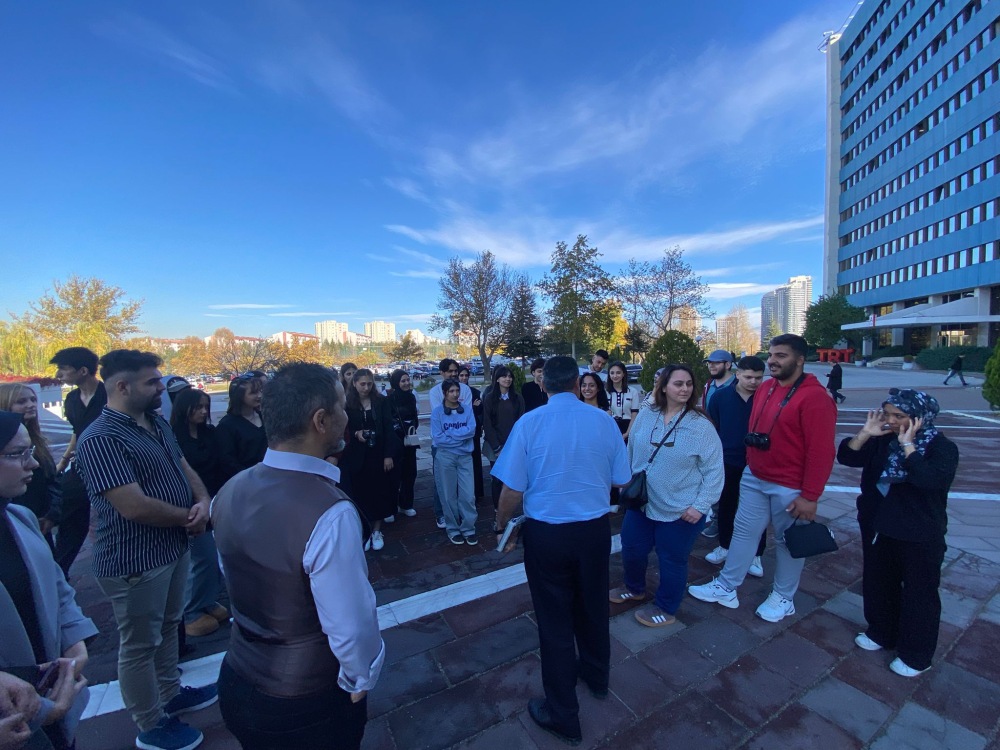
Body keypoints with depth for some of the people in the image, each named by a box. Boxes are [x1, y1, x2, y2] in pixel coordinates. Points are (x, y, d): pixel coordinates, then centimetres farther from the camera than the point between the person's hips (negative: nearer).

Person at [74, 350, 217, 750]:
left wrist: (203, 501, -12)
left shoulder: (157, 424, 3)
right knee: (139, 644, 13)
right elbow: (135, 507, -29)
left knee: (167, 628, 25)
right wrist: (189, 517, -14)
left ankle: (170, 694, 46)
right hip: (134, 560, -8)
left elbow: (185, 468, 8)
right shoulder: (101, 439, -25)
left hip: (174, 547, 8)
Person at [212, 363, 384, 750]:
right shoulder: (330, 515, -35)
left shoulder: (229, 492, -12)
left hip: (237, 683, 6)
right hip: (308, 707, -5)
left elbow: (234, 576, 4)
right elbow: (352, 628, -28)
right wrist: (361, 680, -6)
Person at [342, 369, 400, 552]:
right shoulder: (348, 404, -4)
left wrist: (389, 455, -9)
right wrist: (356, 434, -17)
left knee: (379, 491, 8)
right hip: (358, 456, 0)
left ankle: (377, 531, 23)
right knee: (360, 492, 6)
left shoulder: (381, 401, -3)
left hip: (379, 454, 0)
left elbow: (388, 428, -4)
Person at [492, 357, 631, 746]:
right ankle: (596, 676, 52)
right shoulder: (604, 420, -8)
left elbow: (513, 489, -14)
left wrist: (502, 524, 6)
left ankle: (564, 715, 33)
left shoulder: (529, 423, -15)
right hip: (595, 529, 3)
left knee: (555, 619, 14)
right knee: (592, 607, 26)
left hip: (546, 533, -3)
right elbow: (621, 481, -1)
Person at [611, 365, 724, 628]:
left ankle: (666, 608, 38)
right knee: (631, 549, 19)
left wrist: (700, 505, -16)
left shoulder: (702, 426, -15)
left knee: (672, 560, 13)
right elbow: (631, 453, 9)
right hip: (640, 502, 5)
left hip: (680, 510, -4)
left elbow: (714, 471, -12)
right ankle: (634, 588, 48)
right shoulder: (645, 416, -4)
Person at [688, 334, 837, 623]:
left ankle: (783, 597, 33)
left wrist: (810, 496, -18)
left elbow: (821, 451, -19)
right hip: (754, 478, 7)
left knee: (788, 542, 13)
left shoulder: (814, 397, -18)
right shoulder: (766, 388, 6)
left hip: (790, 488, -7)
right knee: (743, 532, 13)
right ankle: (726, 587, 25)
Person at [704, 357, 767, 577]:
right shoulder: (722, 396, -5)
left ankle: (755, 555, 27)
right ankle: (724, 546, 34)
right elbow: (712, 428, 3)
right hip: (728, 461, 2)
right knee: (726, 505, 16)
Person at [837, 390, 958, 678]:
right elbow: (847, 457, -6)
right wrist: (866, 433, -16)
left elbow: (928, 479, -31)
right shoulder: (882, 440, -1)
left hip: (920, 538, -5)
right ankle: (881, 632, 40)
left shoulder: (942, 447, -14)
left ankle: (916, 655, 28)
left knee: (918, 593, 10)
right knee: (878, 584, 19)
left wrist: (908, 444, -26)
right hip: (878, 529, 5)